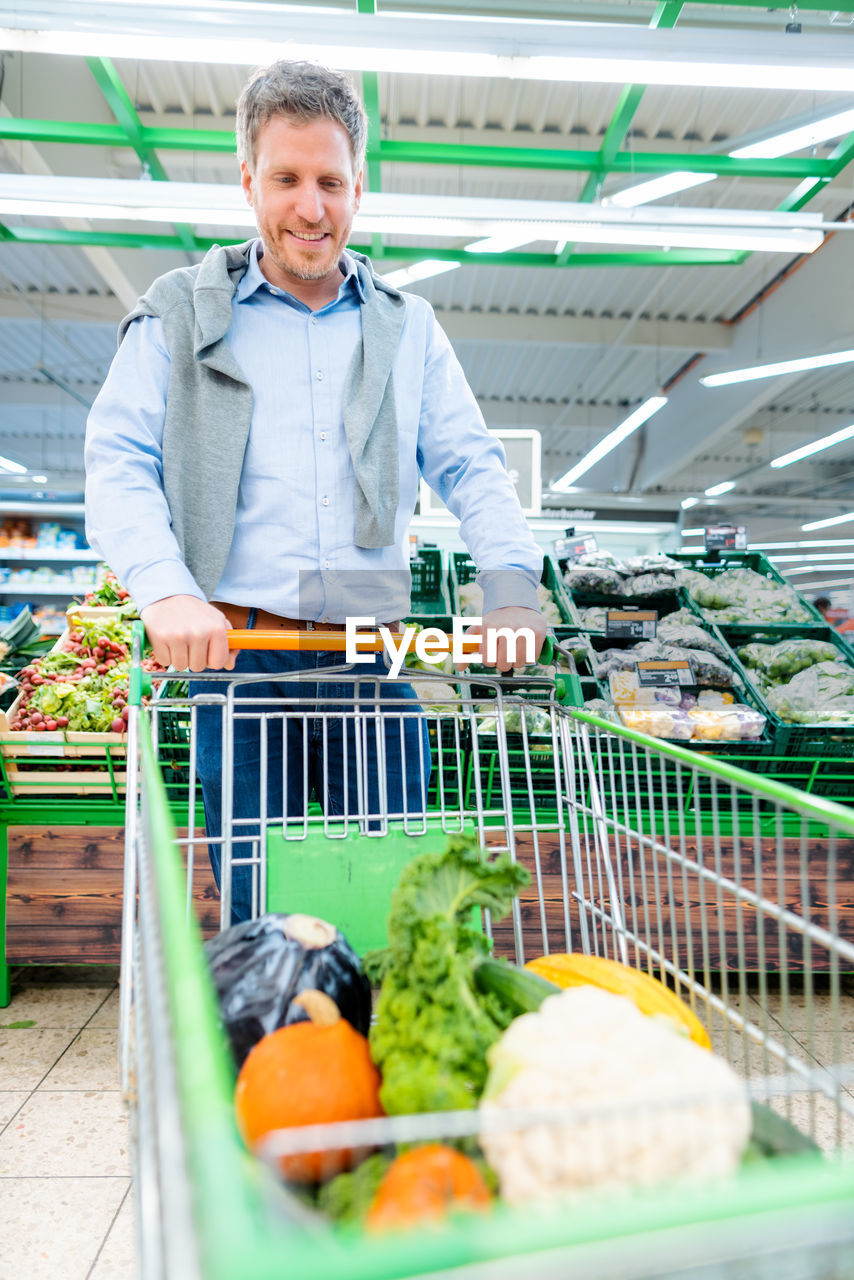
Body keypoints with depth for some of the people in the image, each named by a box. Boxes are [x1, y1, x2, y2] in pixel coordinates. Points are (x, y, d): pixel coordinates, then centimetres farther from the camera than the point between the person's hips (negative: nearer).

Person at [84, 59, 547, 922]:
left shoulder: (407, 326, 16)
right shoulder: (181, 315, 10)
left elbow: (470, 465, 12)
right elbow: (118, 462, 1)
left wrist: (512, 581, -6)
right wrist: (165, 591, -18)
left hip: (372, 664, 2)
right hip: (236, 655, -1)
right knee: (257, 913, 6)